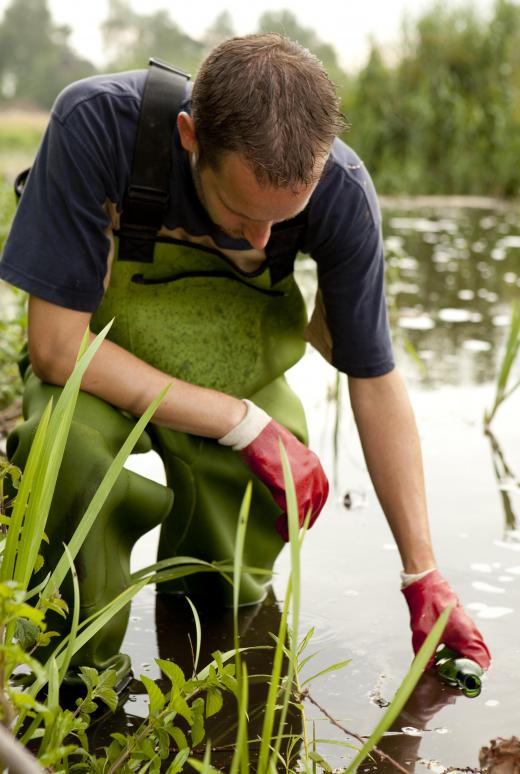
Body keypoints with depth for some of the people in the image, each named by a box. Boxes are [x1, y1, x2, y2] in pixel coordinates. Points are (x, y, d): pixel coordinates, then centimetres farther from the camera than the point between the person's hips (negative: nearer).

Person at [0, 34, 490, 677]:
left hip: (238, 364, 2)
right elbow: (55, 345, -29)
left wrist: (423, 575, -12)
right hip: (97, 352, -1)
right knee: (70, 449, -34)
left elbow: (374, 381, -14)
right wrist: (243, 422, -33)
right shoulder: (96, 124, -32)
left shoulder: (340, 191, -25)